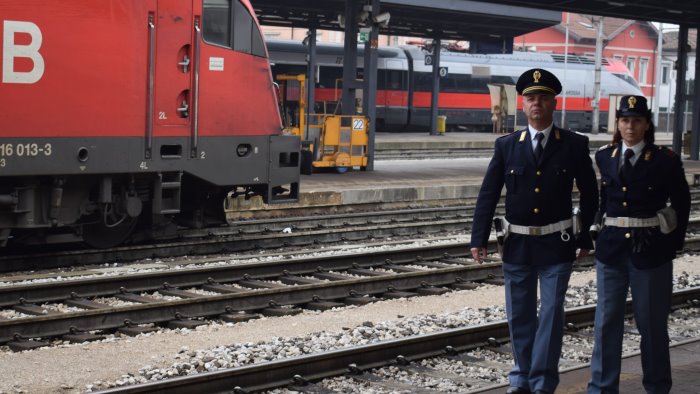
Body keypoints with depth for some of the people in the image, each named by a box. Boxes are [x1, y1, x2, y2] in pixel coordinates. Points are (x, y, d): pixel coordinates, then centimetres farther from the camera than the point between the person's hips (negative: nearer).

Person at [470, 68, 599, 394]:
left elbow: (589, 194, 5)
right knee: (520, 316, 11)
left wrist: (585, 237, 4)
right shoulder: (506, 145, 1)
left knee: (551, 313, -3)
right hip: (517, 244, 2)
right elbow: (488, 195, 1)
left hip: (557, 245, -2)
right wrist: (479, 239, -5)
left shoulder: (574, 145, -2)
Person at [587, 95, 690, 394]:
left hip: (651, 251, -3)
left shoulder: (665, 161, -5)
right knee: (606, 321, 6)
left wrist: (675, 242, -1)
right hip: (611, 248, 3)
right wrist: (604, 225, 10)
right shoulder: (604, 157, 5)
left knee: (652, 322, 7)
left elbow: (681, 203, 3)